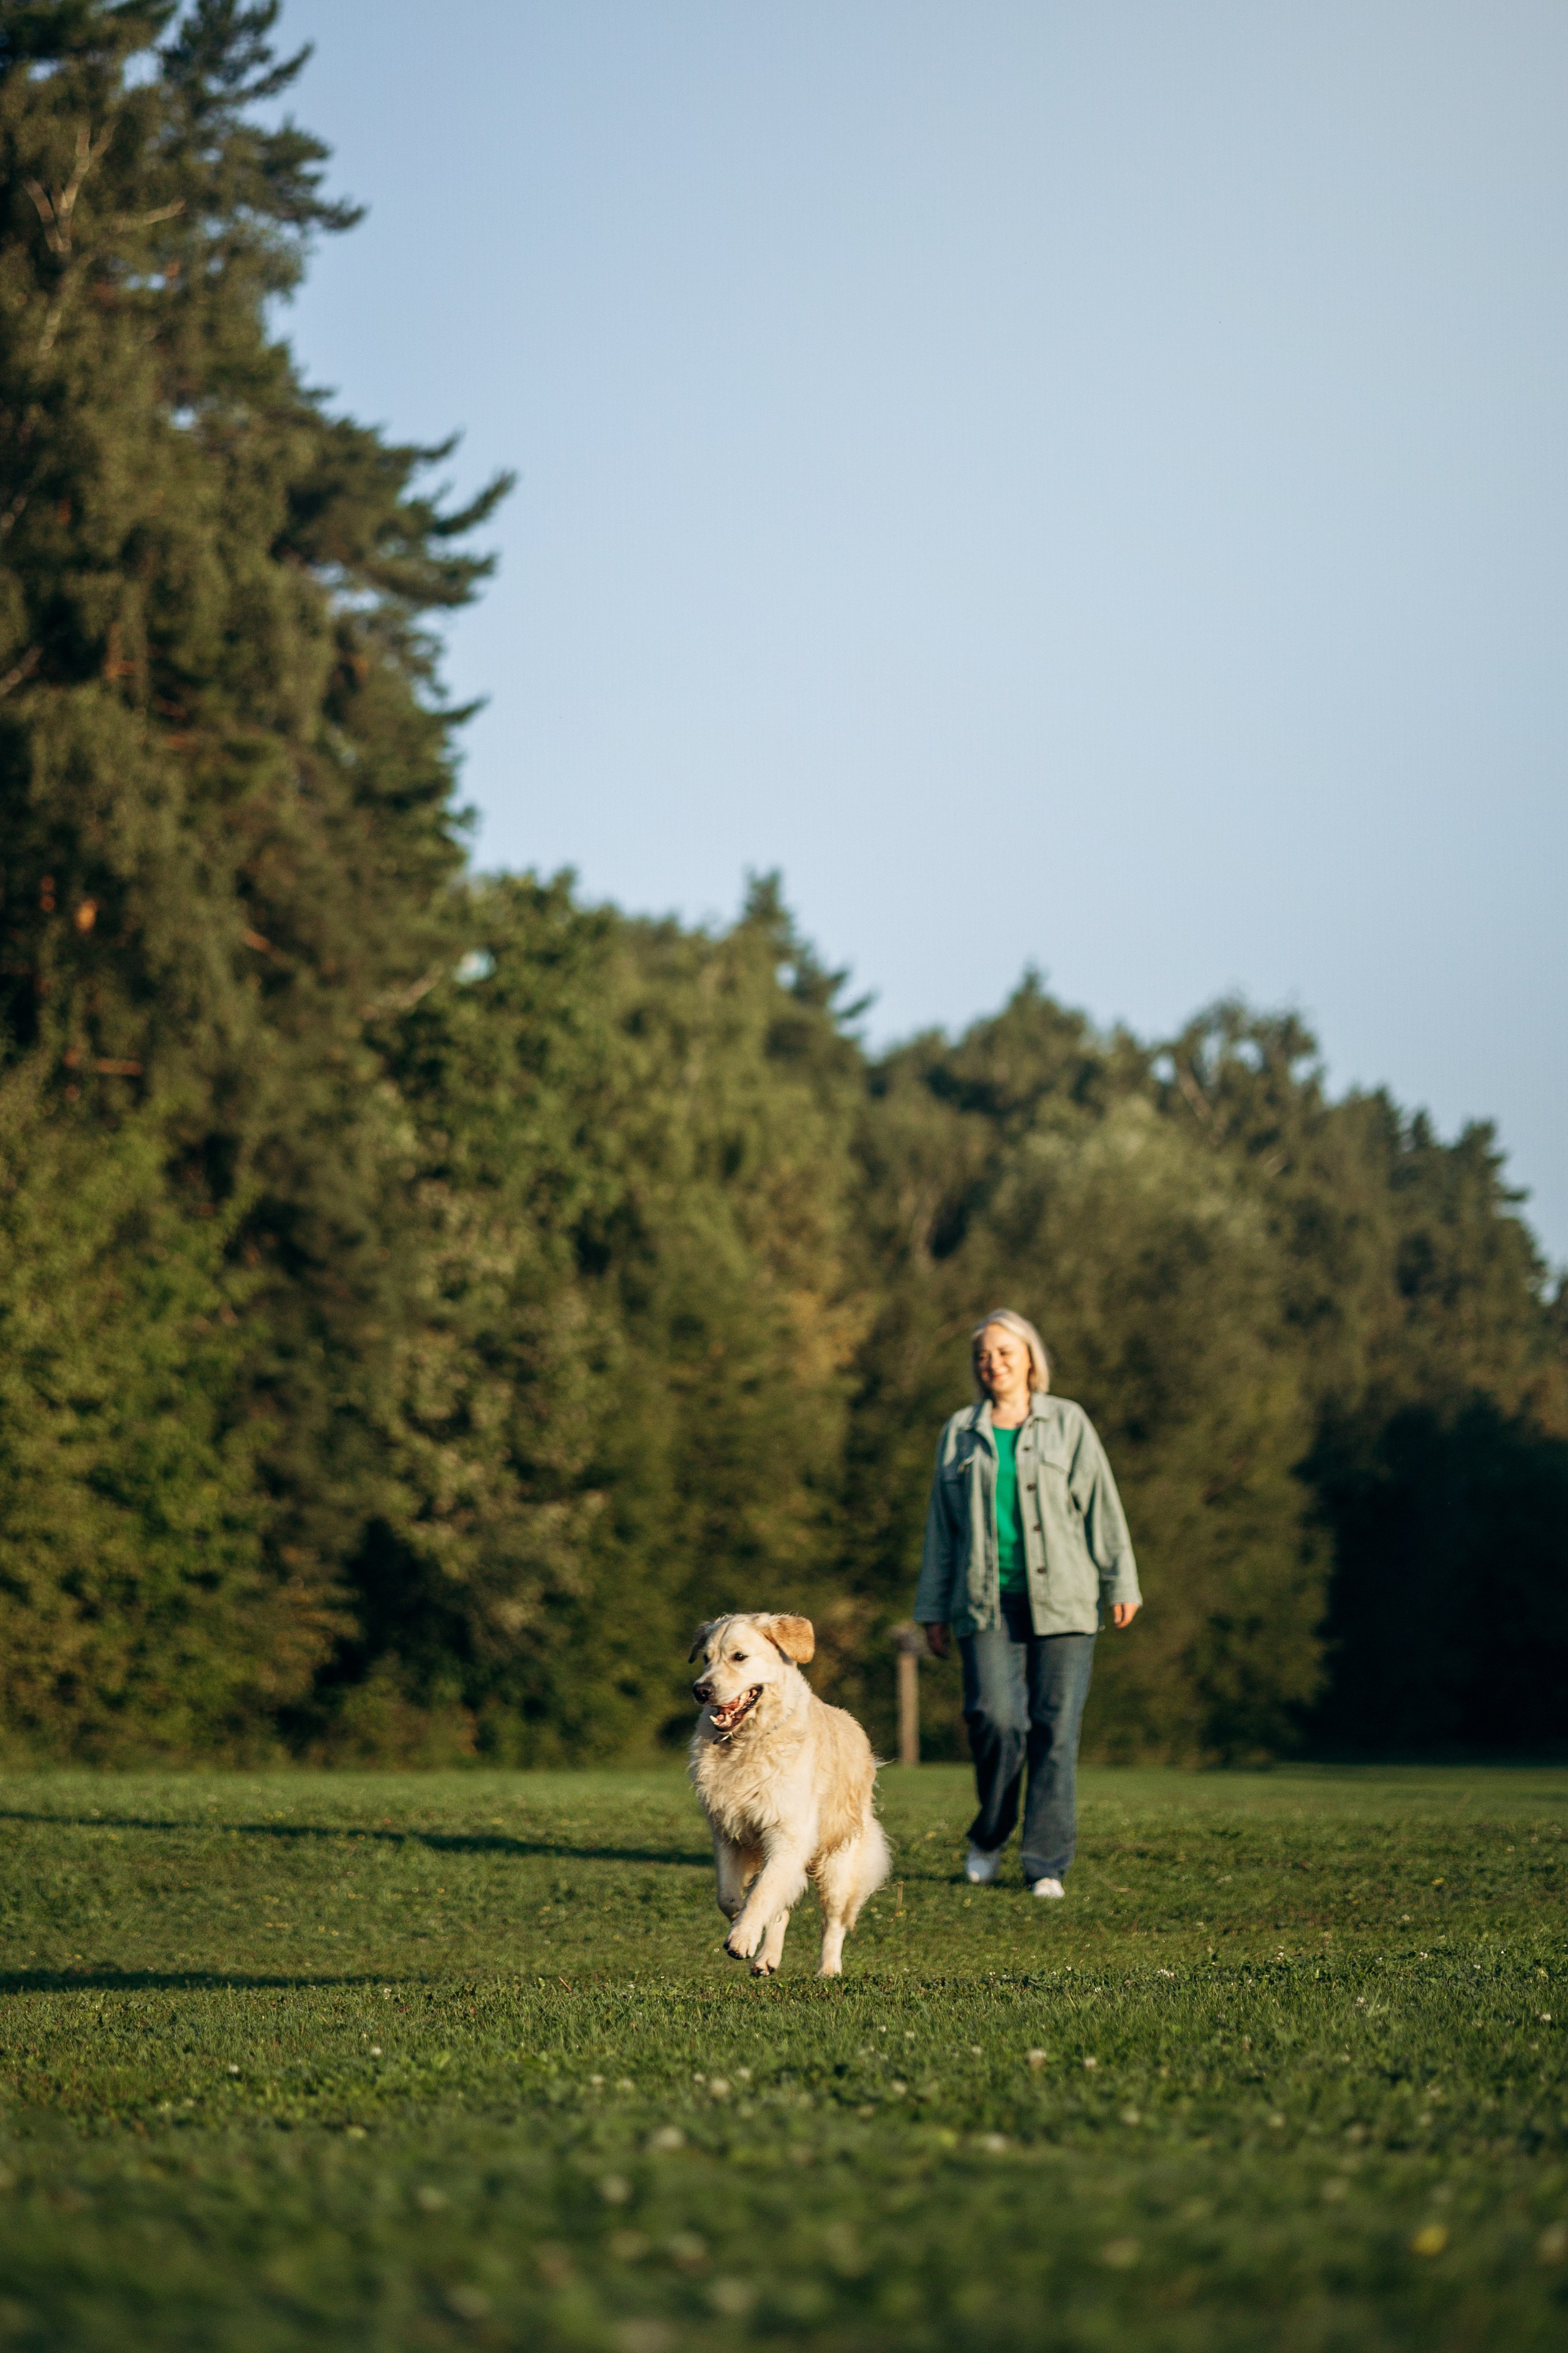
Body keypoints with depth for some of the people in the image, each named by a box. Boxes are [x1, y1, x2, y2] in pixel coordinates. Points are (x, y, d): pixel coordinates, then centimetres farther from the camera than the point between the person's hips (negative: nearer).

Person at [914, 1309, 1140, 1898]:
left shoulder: (1067, 1423, 10)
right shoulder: (960, 1433, 14)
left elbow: (1102, 1506, 7)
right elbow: (942, 1527, 17)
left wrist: (1121, 1583, 1)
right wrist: (933, 1610, 14)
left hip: (1061, 1601, -1)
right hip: (988, 1604, 1)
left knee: (1056, 1728, -5)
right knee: (995, 1717, -15)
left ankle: (1047, 1865, 2)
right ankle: (989, 1838, 9)